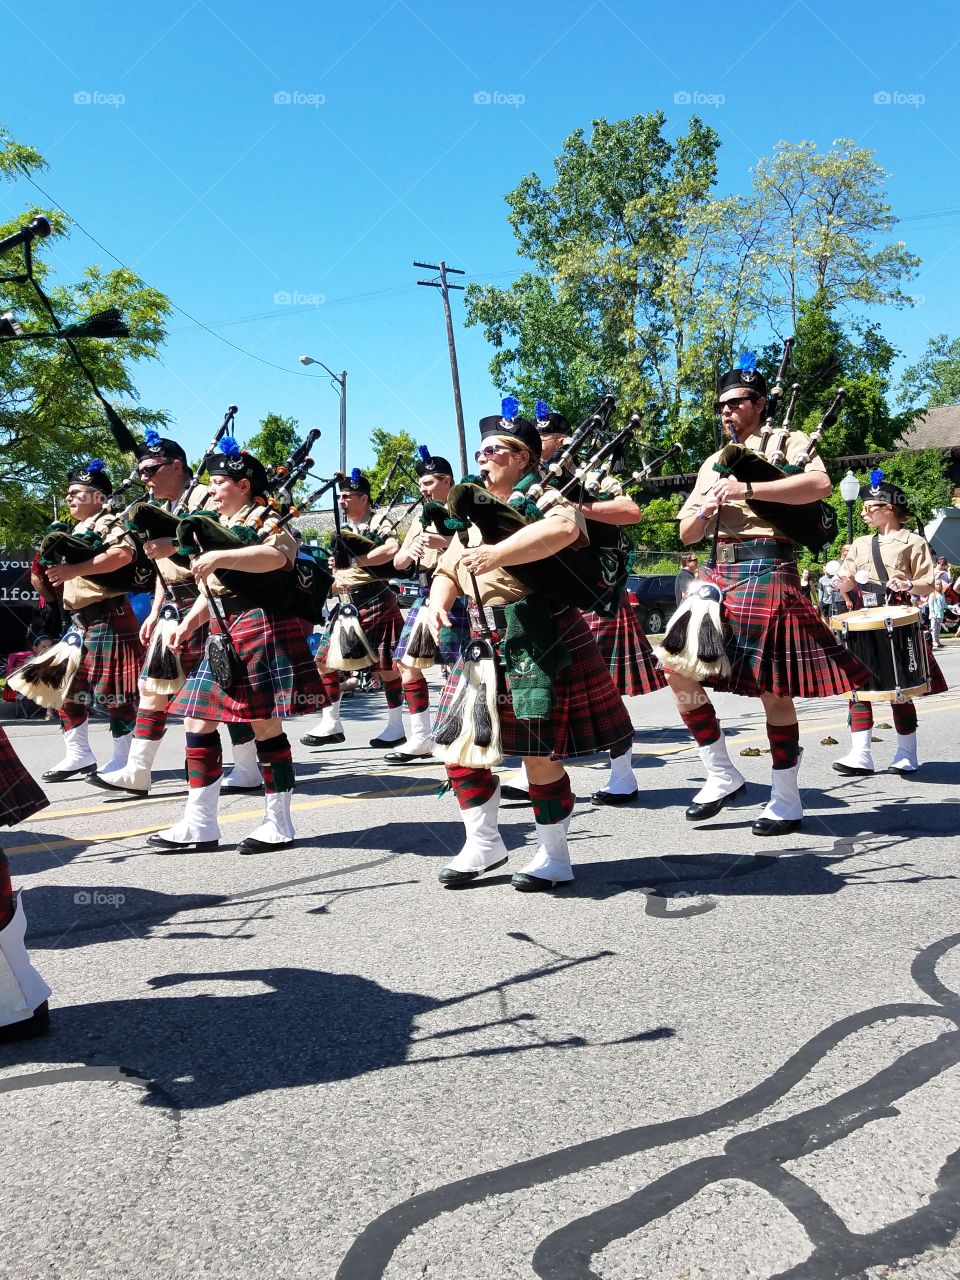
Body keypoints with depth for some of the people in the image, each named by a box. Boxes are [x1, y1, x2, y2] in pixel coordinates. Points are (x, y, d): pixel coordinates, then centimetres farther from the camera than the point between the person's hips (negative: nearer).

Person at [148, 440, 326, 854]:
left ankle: (279, 825, 8)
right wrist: (188, 624, 13)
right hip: (222, 633, 9)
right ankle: (199, 824, 14)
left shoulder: (263, 518, -3)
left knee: (265, 725, -5)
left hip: (261, 626, -9)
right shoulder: (216, 525, 22)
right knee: (198, 720, 6)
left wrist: (219, 556, -32)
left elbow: (277, 556, -26)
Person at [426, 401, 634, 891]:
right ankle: (483, 844, 24)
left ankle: (554, 855, 16)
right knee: (459, 745, 8)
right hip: (483, 647, 8)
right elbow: (447, 571, 22)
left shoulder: (543, 499, -3)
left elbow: (565, 528, -27)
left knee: (540, 754, -3)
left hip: (540, 644, -7)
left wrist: (496, 554, -35)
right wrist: (437, 605, -1)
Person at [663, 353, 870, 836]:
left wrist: (747, 489, -24)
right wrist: (705, 510, -4)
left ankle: (786, 800, 12)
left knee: (772, 688, -3)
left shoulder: (787, 441, 4)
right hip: (721, 573, 7)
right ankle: (722, 775, 10)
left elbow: (820, 483, -18)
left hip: (768, 573, -6)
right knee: (677, 665, -3)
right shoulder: (713, 463, 21)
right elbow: (686, 533, 19)